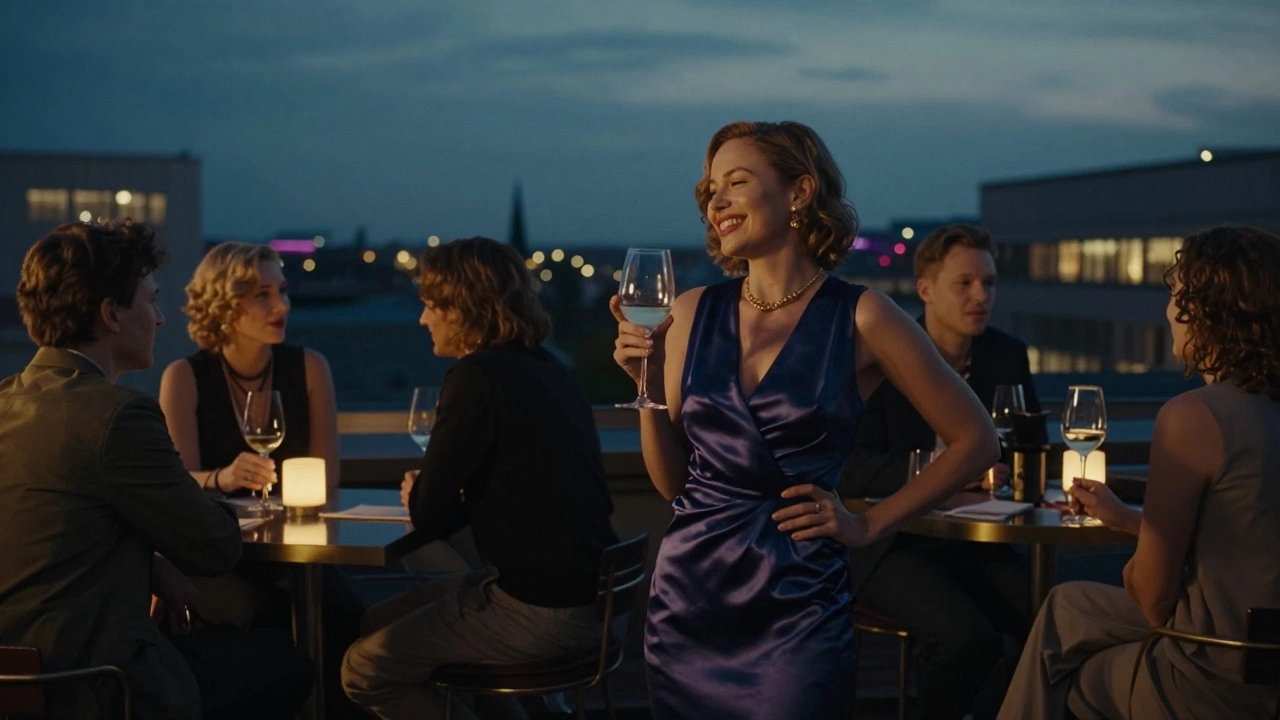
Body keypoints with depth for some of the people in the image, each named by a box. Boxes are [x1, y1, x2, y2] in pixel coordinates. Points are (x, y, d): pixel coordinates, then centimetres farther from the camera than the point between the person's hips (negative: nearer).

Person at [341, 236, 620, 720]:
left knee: (365, 669, 1)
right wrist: (431, 495, 5)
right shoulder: (542, 367, 11)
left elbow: (430, 517, -13)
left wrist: (420, 495, 9)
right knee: (379, 624, 21)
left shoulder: (480, 376, -17)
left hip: (545, 610, -9)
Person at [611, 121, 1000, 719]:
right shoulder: (691, 314, 4)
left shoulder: (859, 318, -6)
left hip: (795, 608, -3)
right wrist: (649, 384, -6)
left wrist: (869, 525, -2)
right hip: (688, 597, 4)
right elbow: (673, 482, 7)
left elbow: (975, 441, 1)